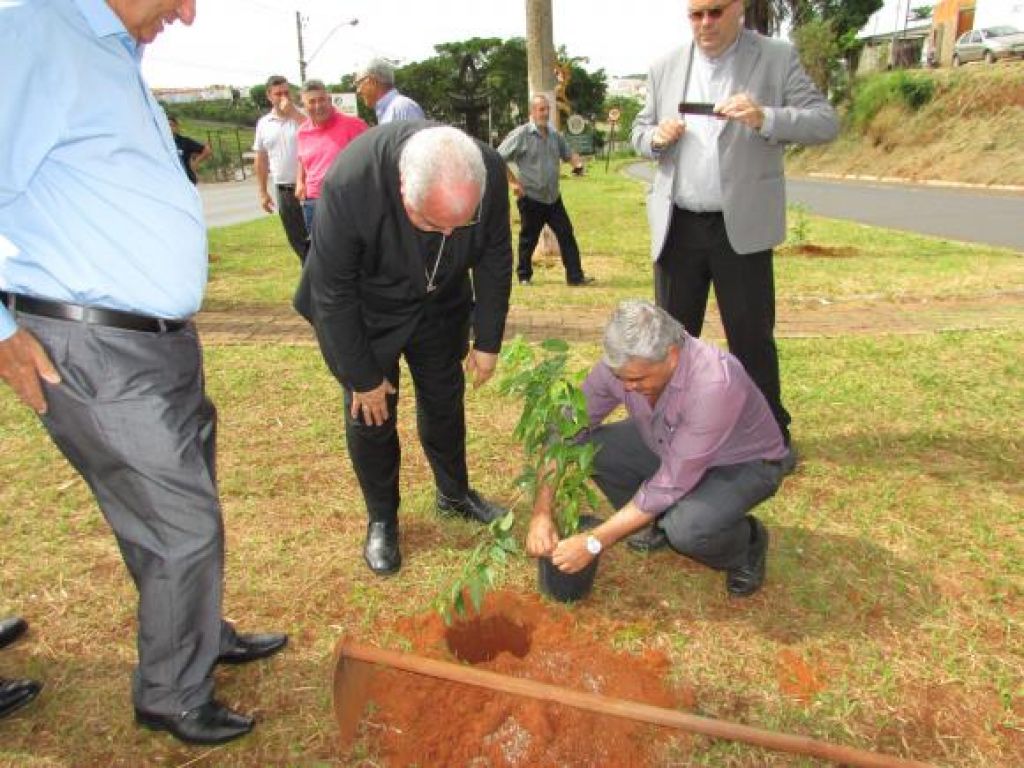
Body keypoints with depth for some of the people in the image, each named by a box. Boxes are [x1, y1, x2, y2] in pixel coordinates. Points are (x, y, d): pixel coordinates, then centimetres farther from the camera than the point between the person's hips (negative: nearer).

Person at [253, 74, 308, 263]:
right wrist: (263, 192, 11)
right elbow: (261, 159, 13)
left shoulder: (302, 116, -2)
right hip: (283, 190, 4)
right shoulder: (263, 123, 8)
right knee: (296, 240, 11)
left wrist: (293, 112, -19)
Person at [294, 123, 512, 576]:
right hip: (363, 313, -3)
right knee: (370, 414, 2)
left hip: (440, 304, 3)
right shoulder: (350, 183, -38)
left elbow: (494, 258, -9)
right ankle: (382, 520, 25)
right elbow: (333, 291, -25)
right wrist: (362, 376, -17)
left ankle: (454, 493, 37)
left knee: (445, 401, 14)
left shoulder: (490, 173, -28)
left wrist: (488, 341, -4)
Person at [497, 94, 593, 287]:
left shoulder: (555, 135, 10)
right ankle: (524, 276, 22)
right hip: (530, 198, -5)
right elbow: (499, 159, -10)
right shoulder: (521, 134, -9)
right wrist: (513, 182, -13)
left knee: (566, 235, 0)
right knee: (528, 239, 6)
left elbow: (568, 154, 21)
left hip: (553, 197, 5)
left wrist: (577, 163, -2)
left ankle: (575, 276, 3)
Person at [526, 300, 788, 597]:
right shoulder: (622, 364, -23)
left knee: (686, 530, -35)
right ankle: (661, 522, 9)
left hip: (743, 462, -6)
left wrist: (594, 542, -31)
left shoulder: (713, 384, -39)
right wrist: (542, 512, -24)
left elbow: (671, 485, -35)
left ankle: (747, 541, 2)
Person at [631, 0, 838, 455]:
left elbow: (826, 123, -5)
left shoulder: (777, 58, 0)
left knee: (752, 336, 4)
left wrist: (764, 118, -23)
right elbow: (638, 133, 15)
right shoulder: (665, 68, 9)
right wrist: (656, 137, -9)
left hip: (741, 227, -2)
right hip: (677, 226, 3)